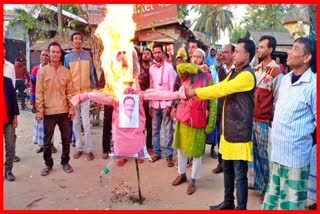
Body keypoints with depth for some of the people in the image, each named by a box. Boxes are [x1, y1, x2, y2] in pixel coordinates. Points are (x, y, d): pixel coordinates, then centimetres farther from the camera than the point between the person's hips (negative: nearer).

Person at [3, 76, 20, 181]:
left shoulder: (8, 81, 2)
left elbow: (13, 98, 3)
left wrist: (15, 116, -1)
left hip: (8, 120, 1)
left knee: (10, 145, 1)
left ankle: (8, 171, 12)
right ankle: (7, 171, 18)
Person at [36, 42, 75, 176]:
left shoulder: (66, 72, 4)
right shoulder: (42, 71, -1)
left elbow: (70, 92, 5)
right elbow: (39, 93, -3)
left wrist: (71, 109, 0)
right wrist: (39, 111, -7)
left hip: (64, 112, 2)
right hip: (49, 112, -1)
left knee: (66, 139, 10)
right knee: (47, 140, 8)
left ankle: (65, 162, 26)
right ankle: (48, 164, 25)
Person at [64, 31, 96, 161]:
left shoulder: (87, 55, 4)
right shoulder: (68, 57, 3)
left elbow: (91, 73, 8)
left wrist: (94, 89, 5)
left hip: (86, 92, -1)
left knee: (86, 122, -3)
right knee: (76, 122, 7)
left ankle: (89, 149, 4)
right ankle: (79, 148, 17)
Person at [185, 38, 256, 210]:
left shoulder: (247, 75, -16)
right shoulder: (234, 72, 16)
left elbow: (221, 89, -22)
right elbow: (219, 88, 12)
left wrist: (195, 91, -14)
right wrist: (195, 94, -1)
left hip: (240, 131, -9)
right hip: (228, 128, 9)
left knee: (240, 174, 1)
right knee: (227, 169, 19)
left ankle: (241, 208, 16)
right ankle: (228, 202, 35)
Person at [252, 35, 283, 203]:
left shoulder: (276, 72, -12)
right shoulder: (255, 70, 10)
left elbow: (278, 100, -11)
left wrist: (273, 120, -9)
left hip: (265, 121, -6)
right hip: (251, 118, 7)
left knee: (264, 155, 4)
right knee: (253, 152, 15)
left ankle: (267, 188, 18)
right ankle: (256, 182, 30)